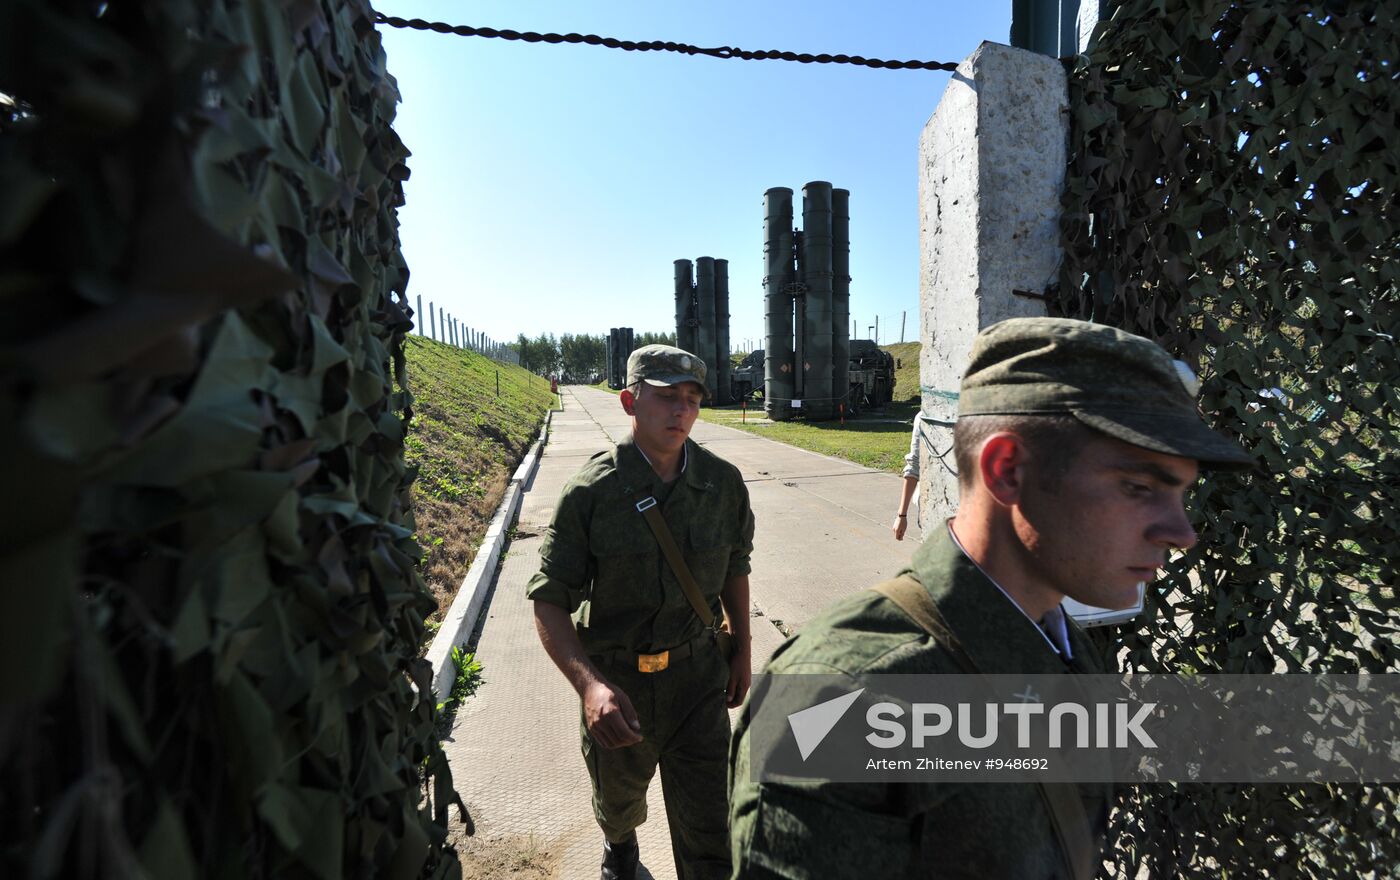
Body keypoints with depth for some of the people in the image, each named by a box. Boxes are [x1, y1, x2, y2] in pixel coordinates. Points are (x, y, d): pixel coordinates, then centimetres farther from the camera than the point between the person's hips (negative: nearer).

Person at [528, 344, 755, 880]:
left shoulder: (724, 483, -8)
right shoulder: (592, 491, -17)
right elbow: (549, 600, -16)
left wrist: (742, 652, 10)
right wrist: (589, 684, -30)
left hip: (699, 677, 0)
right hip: (614, 681, 0)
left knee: (708, 826, 5)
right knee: (617, 795, 27)